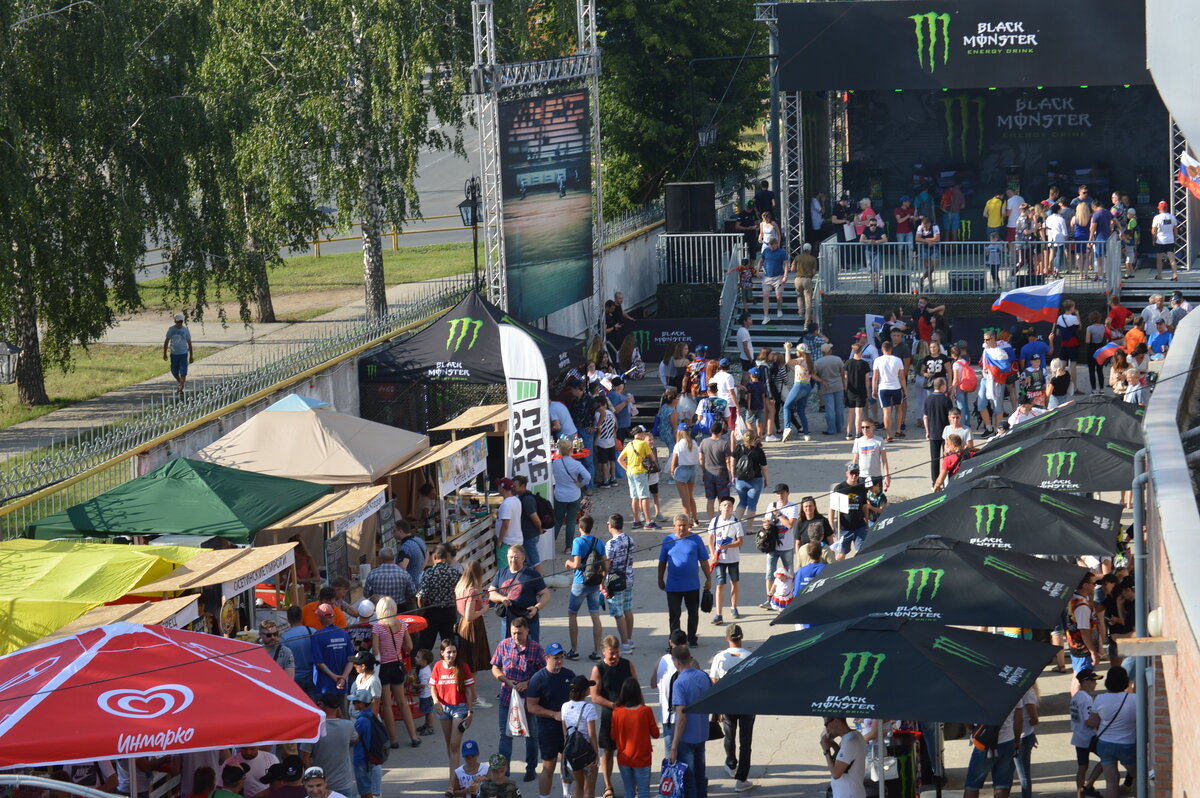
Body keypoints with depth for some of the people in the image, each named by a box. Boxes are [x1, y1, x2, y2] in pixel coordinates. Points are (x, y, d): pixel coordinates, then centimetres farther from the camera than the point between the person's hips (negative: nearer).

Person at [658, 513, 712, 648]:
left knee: (693, 613, 10)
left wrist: (708, 579, 2)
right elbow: (662, 562, 9)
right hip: (673, 585, 0)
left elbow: (704, 561, 3)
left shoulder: (696, 540, -1)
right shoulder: (668, 540, 2)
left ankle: (691, 638, 25)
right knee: (673, 614, -1)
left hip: (692, 585, 0)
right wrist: (660, 580, 11)